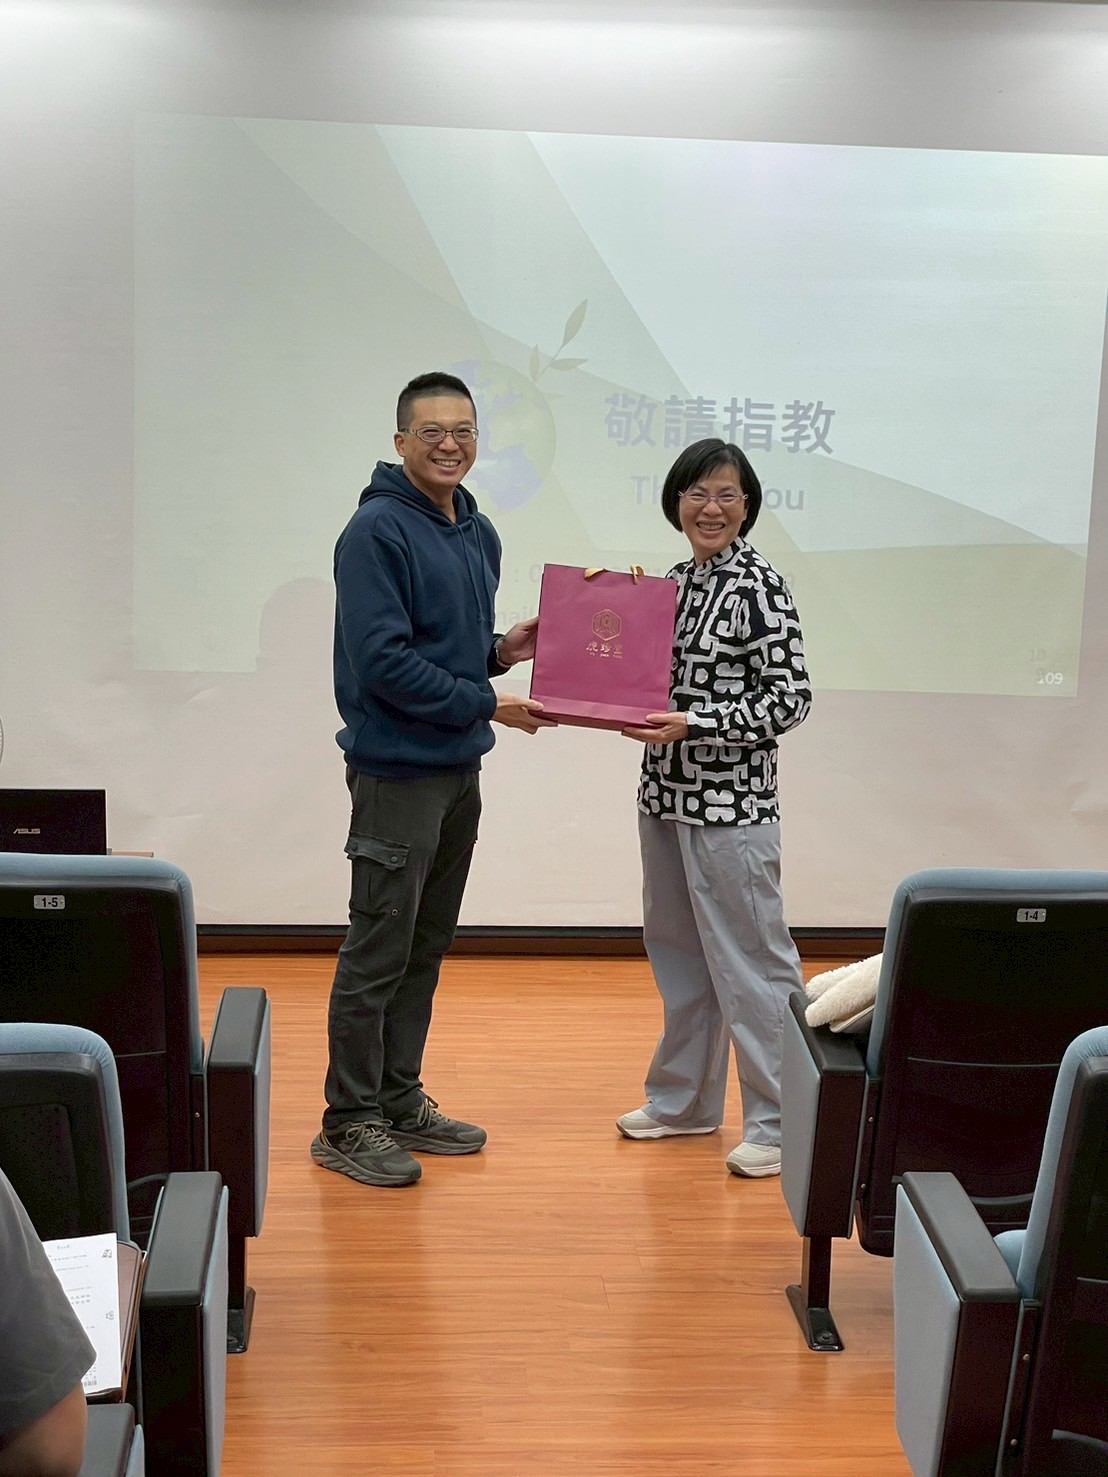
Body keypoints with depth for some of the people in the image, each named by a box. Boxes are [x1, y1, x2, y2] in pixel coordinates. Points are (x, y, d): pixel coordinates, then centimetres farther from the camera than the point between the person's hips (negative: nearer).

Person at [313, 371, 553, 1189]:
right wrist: (488, 703, -17)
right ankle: (348, 1123, 11)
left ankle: (400, 1102, 27)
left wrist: (502, 649, 0)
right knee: (378, 953, -1)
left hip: (460, 771, 8)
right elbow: (383, 662, -21)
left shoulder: (479, 533, 12)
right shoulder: (377, 531, -14)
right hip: (398, 774, -8)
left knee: (426, 948, 15)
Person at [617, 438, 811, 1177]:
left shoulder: (760, 586, -12)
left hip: (731, 802, -8)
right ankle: (685, 1098, 31)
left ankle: (780, 1122, 9)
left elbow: (790, 700, -15)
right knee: (678, 950, 17)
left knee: (750, 961, -2)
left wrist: (693, 724, -21)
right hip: (667, 792, 8)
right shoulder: (676, 580, 11)